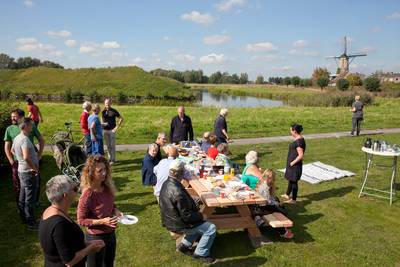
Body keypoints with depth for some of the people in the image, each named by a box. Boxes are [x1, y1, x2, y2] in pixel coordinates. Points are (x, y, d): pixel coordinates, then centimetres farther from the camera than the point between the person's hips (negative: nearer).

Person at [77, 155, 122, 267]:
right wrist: (102, 221, -27)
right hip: (96, 237, -6)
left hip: (111, 234, 6)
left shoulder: (107, 187, -7)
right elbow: (81, 220, -18)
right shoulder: (88, 195, -26)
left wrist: (116, 211, -9)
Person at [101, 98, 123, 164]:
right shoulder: (103, 111, 5)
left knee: (112, 145, 0)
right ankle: (109, 158, 22)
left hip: (112, 130, -4)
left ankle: (113, 159, 9)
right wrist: (102, 124, 0)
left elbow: (121, 119, -3)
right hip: (105, 130, 4)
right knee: (108, 145, 11)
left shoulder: (114, 111, -6)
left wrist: (117, 127, -8)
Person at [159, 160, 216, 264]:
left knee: (200, 222, 27)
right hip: (178, 225, -9)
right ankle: (200, 253, 13)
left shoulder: (166, 183, -4)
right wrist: (200, 215, -9)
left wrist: (196, 210, 6)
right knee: (211, 228, -2)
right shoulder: (177, 192, -34)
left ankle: (184, 245, 27)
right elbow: (187, 216, -26)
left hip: (170, 220, 9)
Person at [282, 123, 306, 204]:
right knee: (290, 179, 24)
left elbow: (301, 155, -27)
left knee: (293, 181, 2)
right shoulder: (298, 139, 8)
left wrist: (293, 162, -19)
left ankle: (293, 200, 15)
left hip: (295, 165, -10)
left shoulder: (299, 141, -23)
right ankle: (287, 195, 42)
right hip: (292, 163, 10)